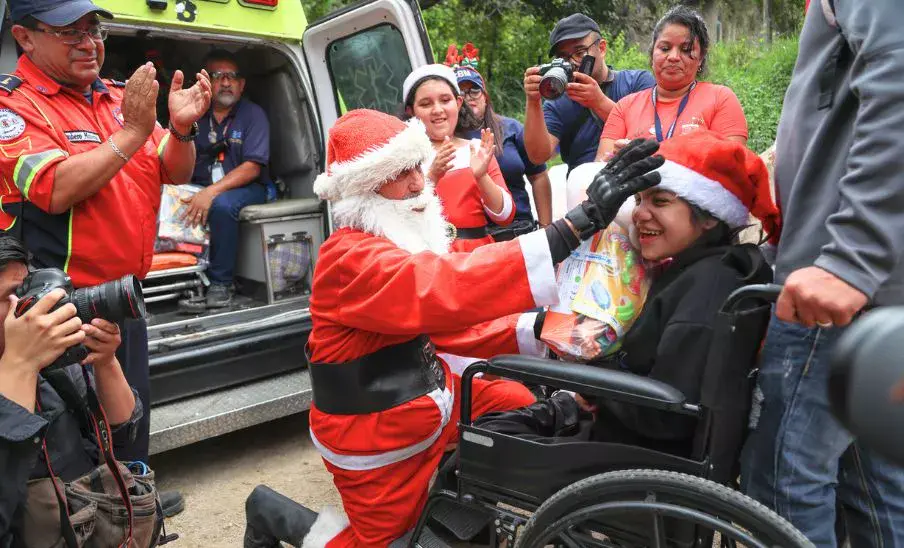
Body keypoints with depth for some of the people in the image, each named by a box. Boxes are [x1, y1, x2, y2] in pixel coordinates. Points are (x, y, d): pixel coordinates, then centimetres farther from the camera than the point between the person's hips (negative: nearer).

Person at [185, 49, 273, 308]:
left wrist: (211, 192, -25)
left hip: (246, 188, -4)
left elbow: (252, 168, -12)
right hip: (201, 187, 4)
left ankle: (220, 282, -20)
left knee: (222, 205, -36)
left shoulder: (253, 114, -1)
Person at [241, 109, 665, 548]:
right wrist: (584, 218, -50)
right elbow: (450, 287, -44)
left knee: (524, 407, 7)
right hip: (376, 437, -8)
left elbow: (445, 317, 4)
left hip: (430, 397, 8)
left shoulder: (401, 239, 1)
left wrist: (535, 328, -11)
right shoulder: (350, 258, -29)